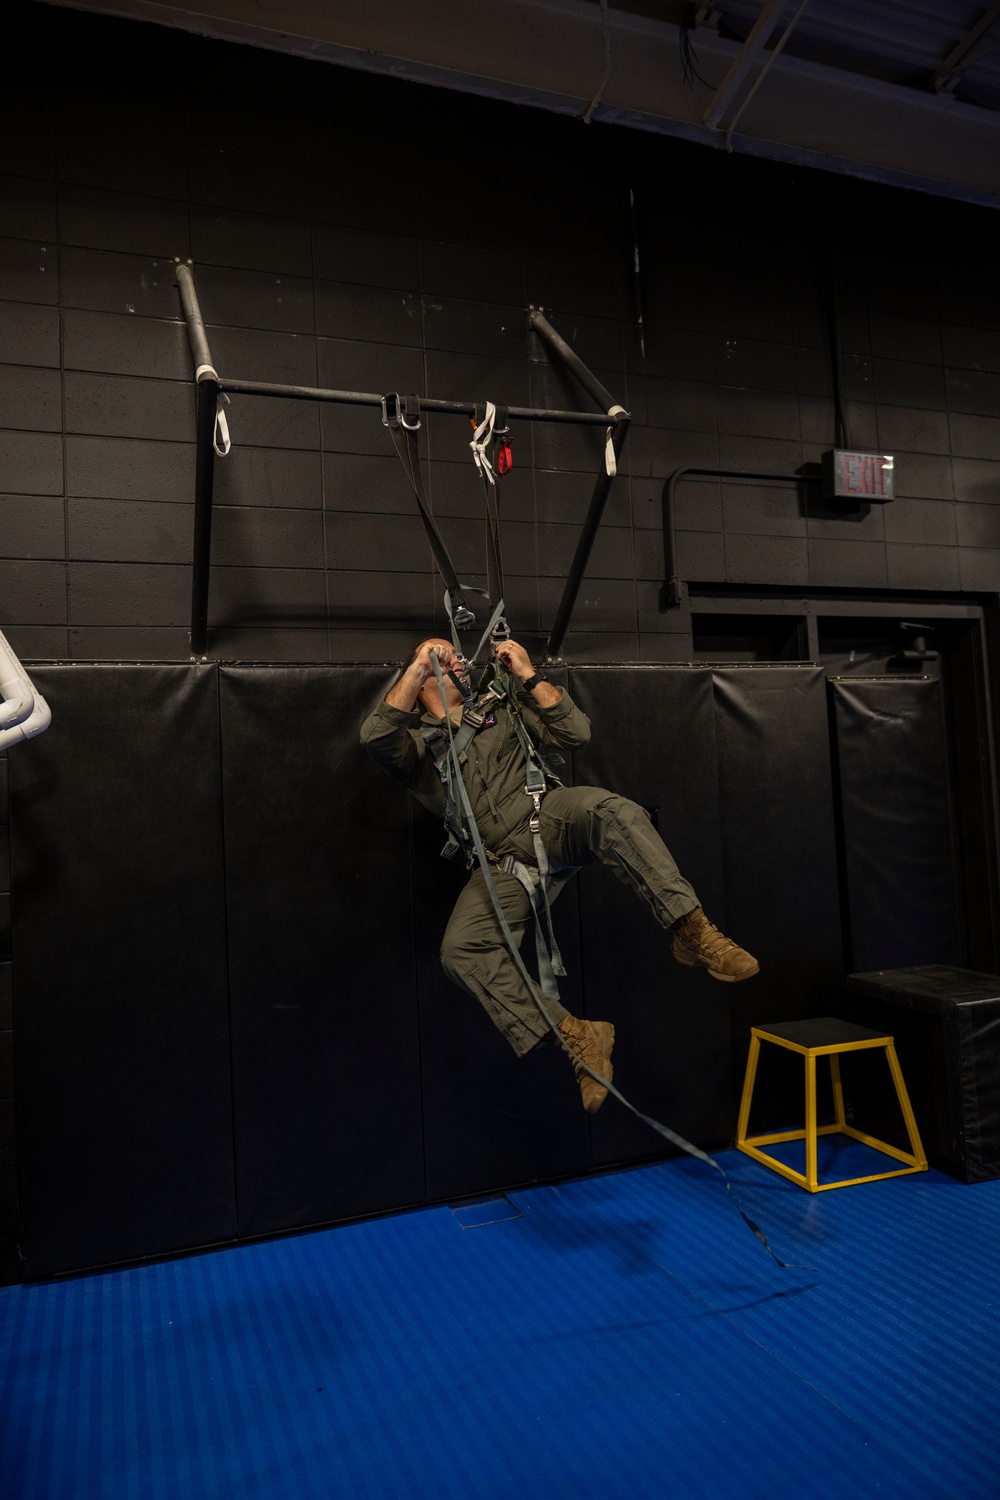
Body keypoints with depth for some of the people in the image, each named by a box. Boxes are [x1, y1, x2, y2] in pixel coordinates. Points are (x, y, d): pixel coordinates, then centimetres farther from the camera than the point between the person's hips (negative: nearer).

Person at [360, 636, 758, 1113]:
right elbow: (375, 735, -9)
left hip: (547, 819, 0)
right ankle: (576, 1037, -23)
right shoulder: (415, 744, 16)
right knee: (460, 948, -25)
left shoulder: (501, 712, 24)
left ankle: (692, 930, -37)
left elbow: (575, 733, 11)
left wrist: (529, 677, 5)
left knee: (609, 809, -34)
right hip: (501, 863, 0)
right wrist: (418, 666, -10)